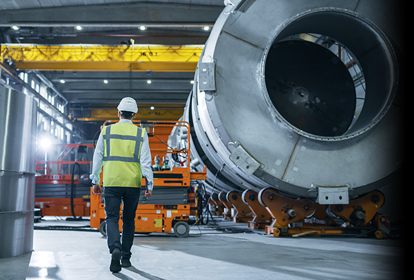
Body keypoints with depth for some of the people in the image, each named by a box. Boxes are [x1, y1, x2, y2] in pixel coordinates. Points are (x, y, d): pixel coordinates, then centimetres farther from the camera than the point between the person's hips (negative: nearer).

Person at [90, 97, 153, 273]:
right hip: (132, 184, 1)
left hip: (111, 182, 0)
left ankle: (115, 248, -22)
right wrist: (149, 185, -2)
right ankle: (125, 257, 19)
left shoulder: (106, 131, 5)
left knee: (112, 218, 3)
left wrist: (95, 182, 14)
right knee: (129, 220, 13)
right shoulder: (141, 133, 2)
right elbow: (145, 161, -4)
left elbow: (97, 158, 7)